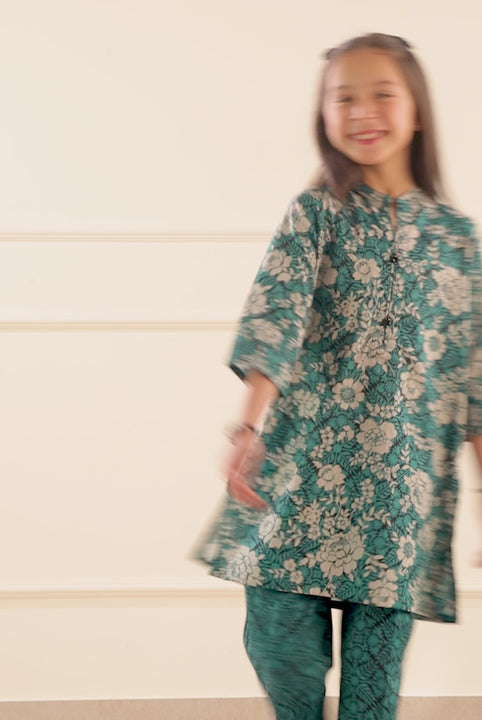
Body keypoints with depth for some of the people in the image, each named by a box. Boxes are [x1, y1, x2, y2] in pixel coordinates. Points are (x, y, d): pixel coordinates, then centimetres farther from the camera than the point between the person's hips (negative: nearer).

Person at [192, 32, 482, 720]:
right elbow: (275, 314, -12)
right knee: (281, 637, -3)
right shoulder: (313, 213, 2)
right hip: (304, 463, -1)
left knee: (379, 651, 3)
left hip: (406, 478, 1)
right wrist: (252, 423, -26)